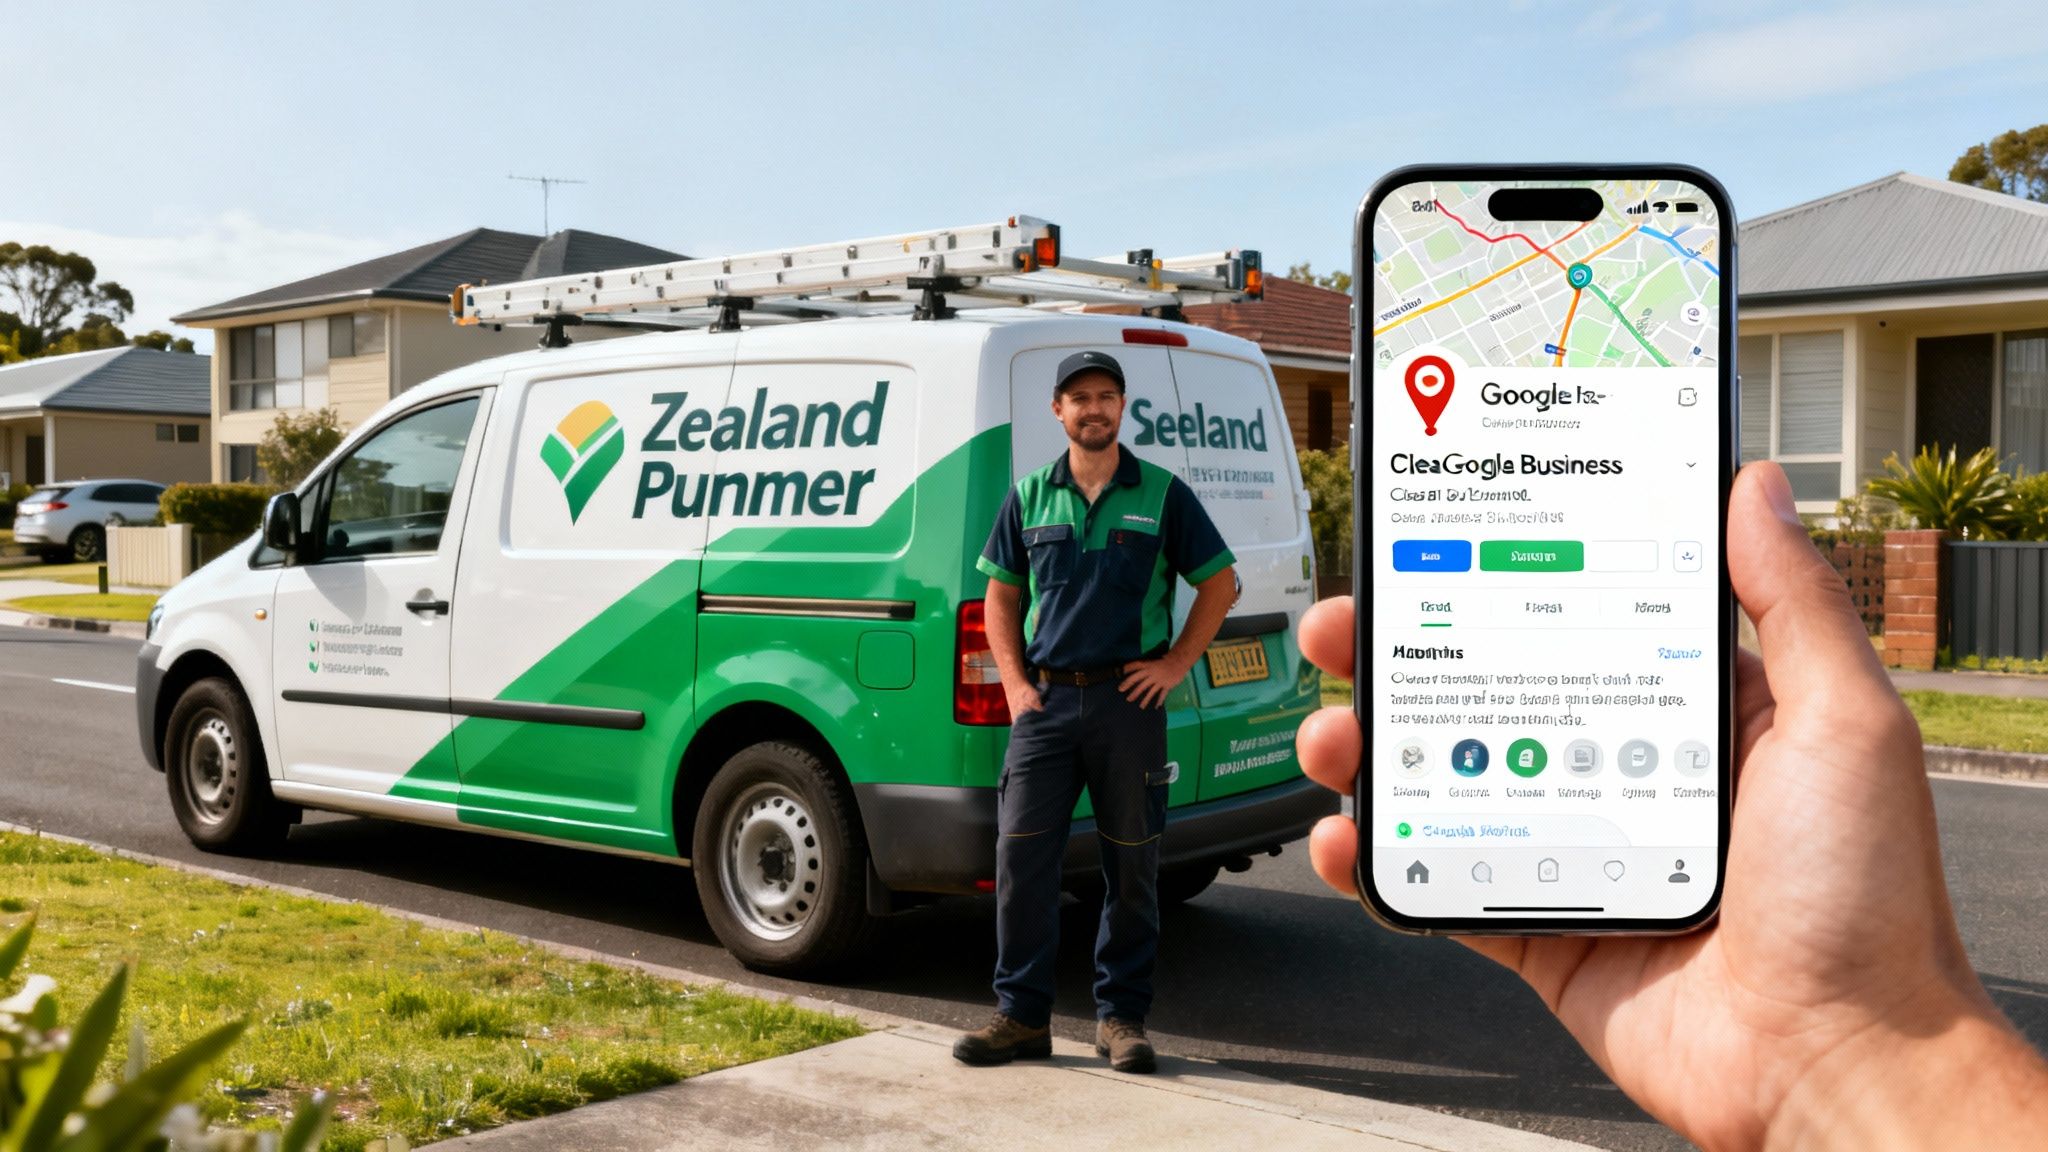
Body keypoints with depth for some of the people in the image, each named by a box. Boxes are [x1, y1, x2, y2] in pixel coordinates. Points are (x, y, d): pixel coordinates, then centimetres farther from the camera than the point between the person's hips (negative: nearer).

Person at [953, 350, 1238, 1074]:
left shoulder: (1162, 494, 3)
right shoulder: (1029, 496, 9)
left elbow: (1219, 583, 8)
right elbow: (1000, 595, 14)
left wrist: (1176, 664, -1)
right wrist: (1015, 683, 3)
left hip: (1129, 698, -1)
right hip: (1046, 700, 2)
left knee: (1132, 863, 4)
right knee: (1020, 855, -1)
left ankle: (1121, 1015, 16)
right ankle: (1023, 1015, 9)